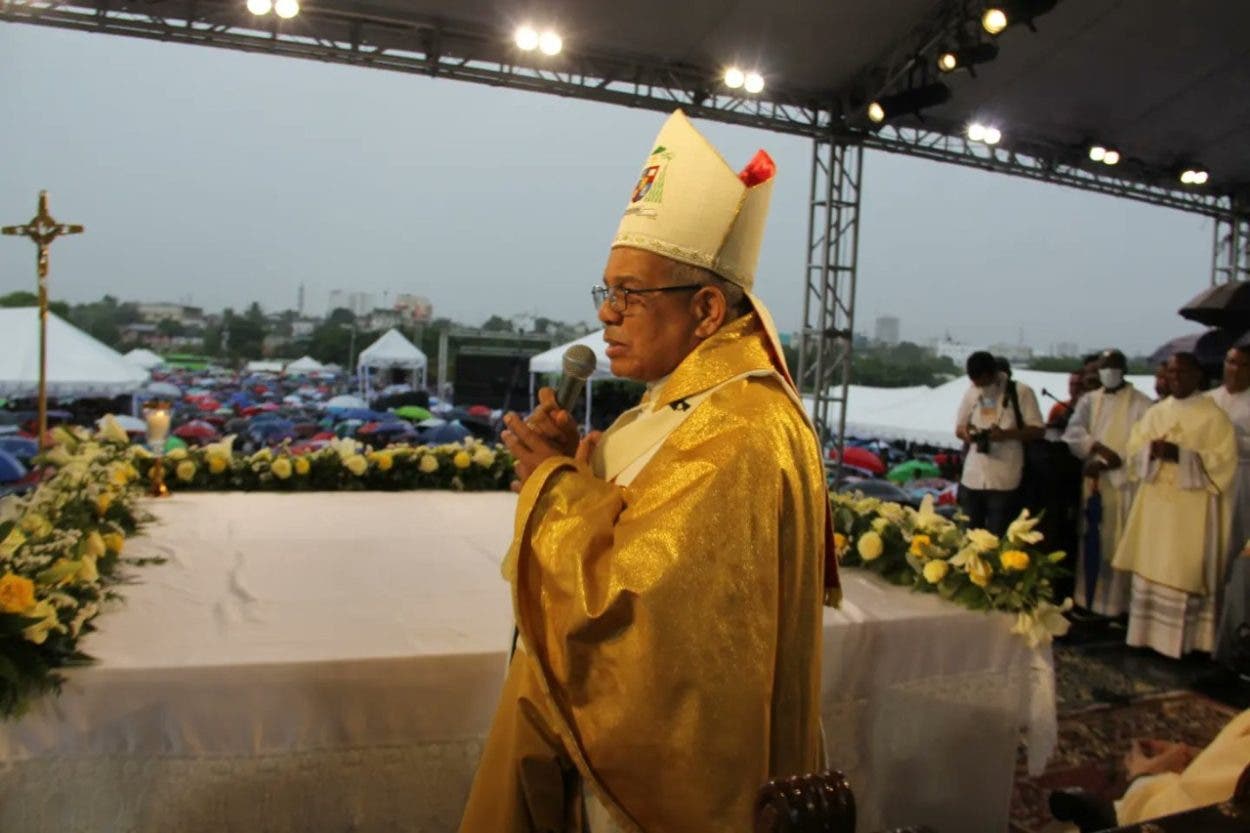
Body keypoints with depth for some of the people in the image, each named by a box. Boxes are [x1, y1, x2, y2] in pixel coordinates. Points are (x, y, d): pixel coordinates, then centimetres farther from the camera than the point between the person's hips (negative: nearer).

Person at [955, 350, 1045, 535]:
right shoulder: (971, 393, 9)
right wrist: (966, 432, -7)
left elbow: (1038, 430, -5)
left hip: (1004, 480, -4)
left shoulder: (1021, 392, -4)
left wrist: (1006, 434, -20)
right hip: (972, 478, 4)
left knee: (997, 537, -1)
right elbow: (959, 427, 18)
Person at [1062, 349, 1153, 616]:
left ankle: (1115, 603, 5)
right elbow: (1072, 435, 0)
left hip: (1123, 482, -4)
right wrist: (1098, 447, -17)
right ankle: (1087, 600, 14)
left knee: (1117, 543, -3)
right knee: (1091, 542, 6)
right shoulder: (1088, 401, 12)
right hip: (1092, 482, 4)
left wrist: (1105, 464, -16)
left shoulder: (1141, 404, -1)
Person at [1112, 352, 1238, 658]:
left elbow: (1222, 461, -8)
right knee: (1149, 570, 5)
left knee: (1183, 574, -4)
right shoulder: (1155, 413, 12)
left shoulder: (1213, 416, -3)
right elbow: (1133, 451, 9)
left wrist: (1179, 455, -20)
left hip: (1191, 509, -5)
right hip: (1154, 504, 5)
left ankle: (1180, 640, 4)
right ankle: (1147, 632, 13)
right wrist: (1152, 451, -13)